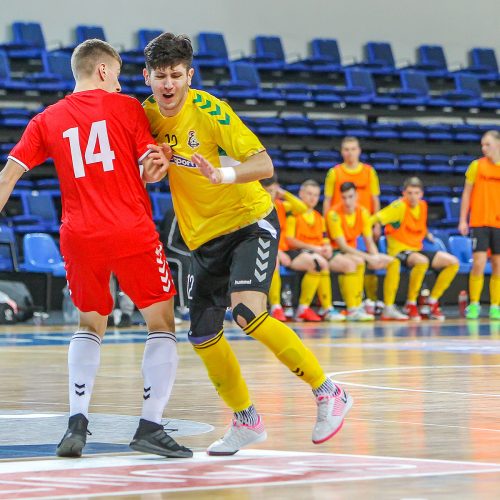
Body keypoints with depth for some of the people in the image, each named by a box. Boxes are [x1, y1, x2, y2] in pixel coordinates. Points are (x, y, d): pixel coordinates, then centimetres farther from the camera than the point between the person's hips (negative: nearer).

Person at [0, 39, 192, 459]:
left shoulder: (46, 121, 12)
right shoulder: (126, 107, 5)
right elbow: (151, 169, -3)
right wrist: (154, 168, 16)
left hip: (79, 236, 4)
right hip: (132, 233, -4)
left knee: (90, 326, 22)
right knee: (162, 325, 6)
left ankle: (77, 420, 7)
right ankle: (150, 426, -5)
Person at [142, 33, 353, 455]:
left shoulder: (209, 110, -19)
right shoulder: (147, 115, -1)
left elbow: (264, 165, -25)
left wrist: (222, 174, -44)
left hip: (250, 222, -7)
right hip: (204, 238, 7)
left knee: (248, 312, -26)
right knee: (202, 336, 4)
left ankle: (328, 393, -13)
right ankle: (246, 421, 25)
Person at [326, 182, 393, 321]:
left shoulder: (363, 212, -1)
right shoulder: (334, 214, -20)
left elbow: (369, 243, 1)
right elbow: (342, 246, -23)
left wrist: (376, 257, -22)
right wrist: (369, 257, -30)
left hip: (352, 251, 7)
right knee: (359, 261, -35)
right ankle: (353, 310, -35)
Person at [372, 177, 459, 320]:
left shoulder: (422, 206, 6)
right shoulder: (399, 206, -16)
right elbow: (377, 218, -26)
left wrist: (428, 235, 18)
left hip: (417, 249, 8)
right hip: (399, 250, -8)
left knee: (453, 262, -2)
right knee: (422, 261, -39)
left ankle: (432, 303, 7)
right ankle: (411, 304, -22)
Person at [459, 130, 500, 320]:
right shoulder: (477, 166, 2)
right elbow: (467, 193, 5)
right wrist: (463, 220, -2)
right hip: (480, 223, -2)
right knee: (479, 263, -9)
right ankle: (474, 305, 1)